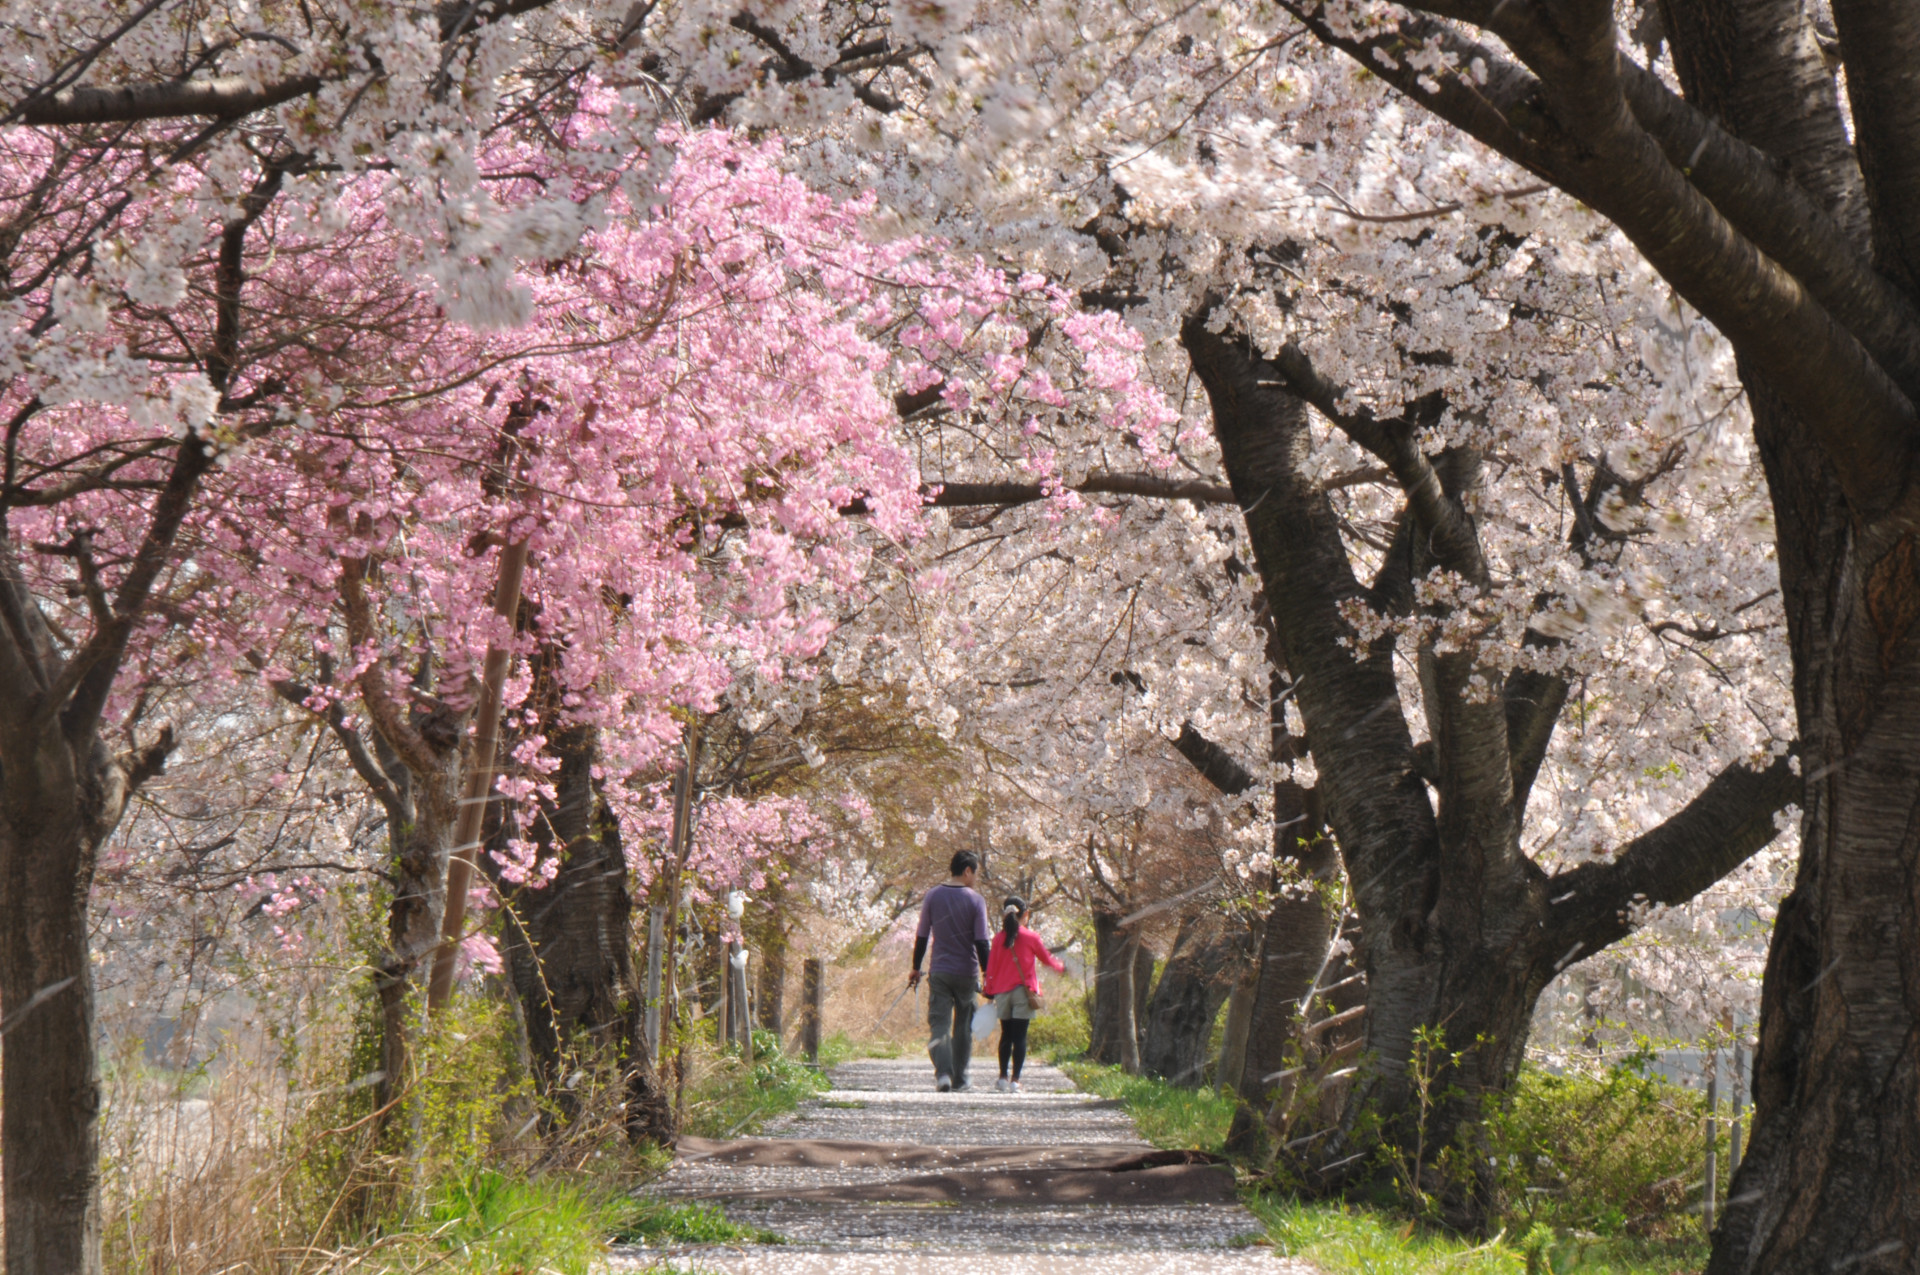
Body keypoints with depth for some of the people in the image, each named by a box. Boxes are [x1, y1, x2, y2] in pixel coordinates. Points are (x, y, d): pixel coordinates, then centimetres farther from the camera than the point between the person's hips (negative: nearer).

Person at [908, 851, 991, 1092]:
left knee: (939, 1024, -3)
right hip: (967, 973, -1)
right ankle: (959, 1079, 16)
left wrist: (916, 968, 15)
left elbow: (922, 936, 5)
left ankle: (943, 1072, -24)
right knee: (963, 1027, 13)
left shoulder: (932, 896, 2)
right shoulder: (976, 901, -6)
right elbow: (981, 943, -8)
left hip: (939, 972, 1)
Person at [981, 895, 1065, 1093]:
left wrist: (990, 992, 12)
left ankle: (1003, 1077, 14)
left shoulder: (999, 939, 2)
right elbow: (1047, 959, 8)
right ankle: (1015, 1080, -7)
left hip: (1002, 992, 3)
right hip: (1023, 992, -3)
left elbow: (991, 967, 4)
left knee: (1006, 1035, 14)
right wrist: (1061, 966, 29)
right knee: (1020, 1037, -3)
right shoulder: (1031, 938, -5)